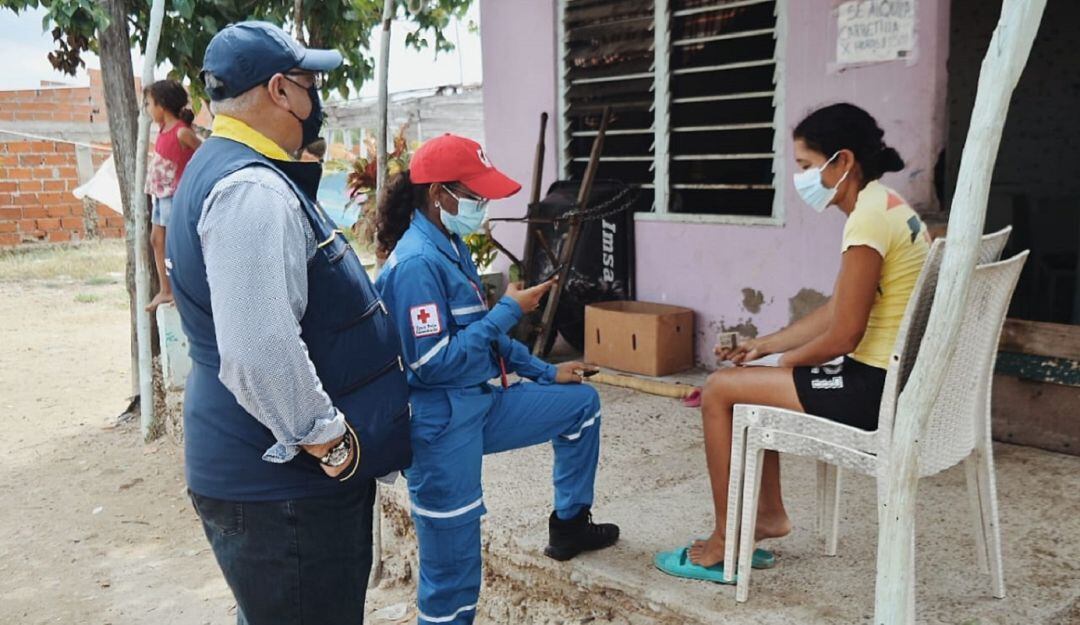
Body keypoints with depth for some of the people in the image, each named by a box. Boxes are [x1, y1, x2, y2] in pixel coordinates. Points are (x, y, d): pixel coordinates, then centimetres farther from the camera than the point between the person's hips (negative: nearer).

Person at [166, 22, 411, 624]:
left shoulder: (227, 169, 12)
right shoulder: (253, 191, -24)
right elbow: (260, 356, -33)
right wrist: (331, 443, -20)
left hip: (270, 471, 11)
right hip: (282, 486, -11)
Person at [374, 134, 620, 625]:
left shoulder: (450, 246, 8)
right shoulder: (417, 262, -22)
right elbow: (432, 364, -24)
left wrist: (544, 371, 18)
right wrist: (509, 311, -17)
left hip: (480, 404, 10)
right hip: (442, 426, -9)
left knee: (581, 404, 22)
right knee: (452, 575, -1)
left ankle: (569, 523, 35)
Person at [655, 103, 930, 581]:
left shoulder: (868, 218, -20)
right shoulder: (886, 205, 12)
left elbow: (841, 335, -21)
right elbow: (834, 312, 15)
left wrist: (784, 360, -3)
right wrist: (764, 345, 13)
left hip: (874, 389, -10)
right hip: (889, 379, 10)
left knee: (720, 390, -4)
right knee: (750, 381, 22)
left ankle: (726, 543, 6)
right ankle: (769, 514, 27)